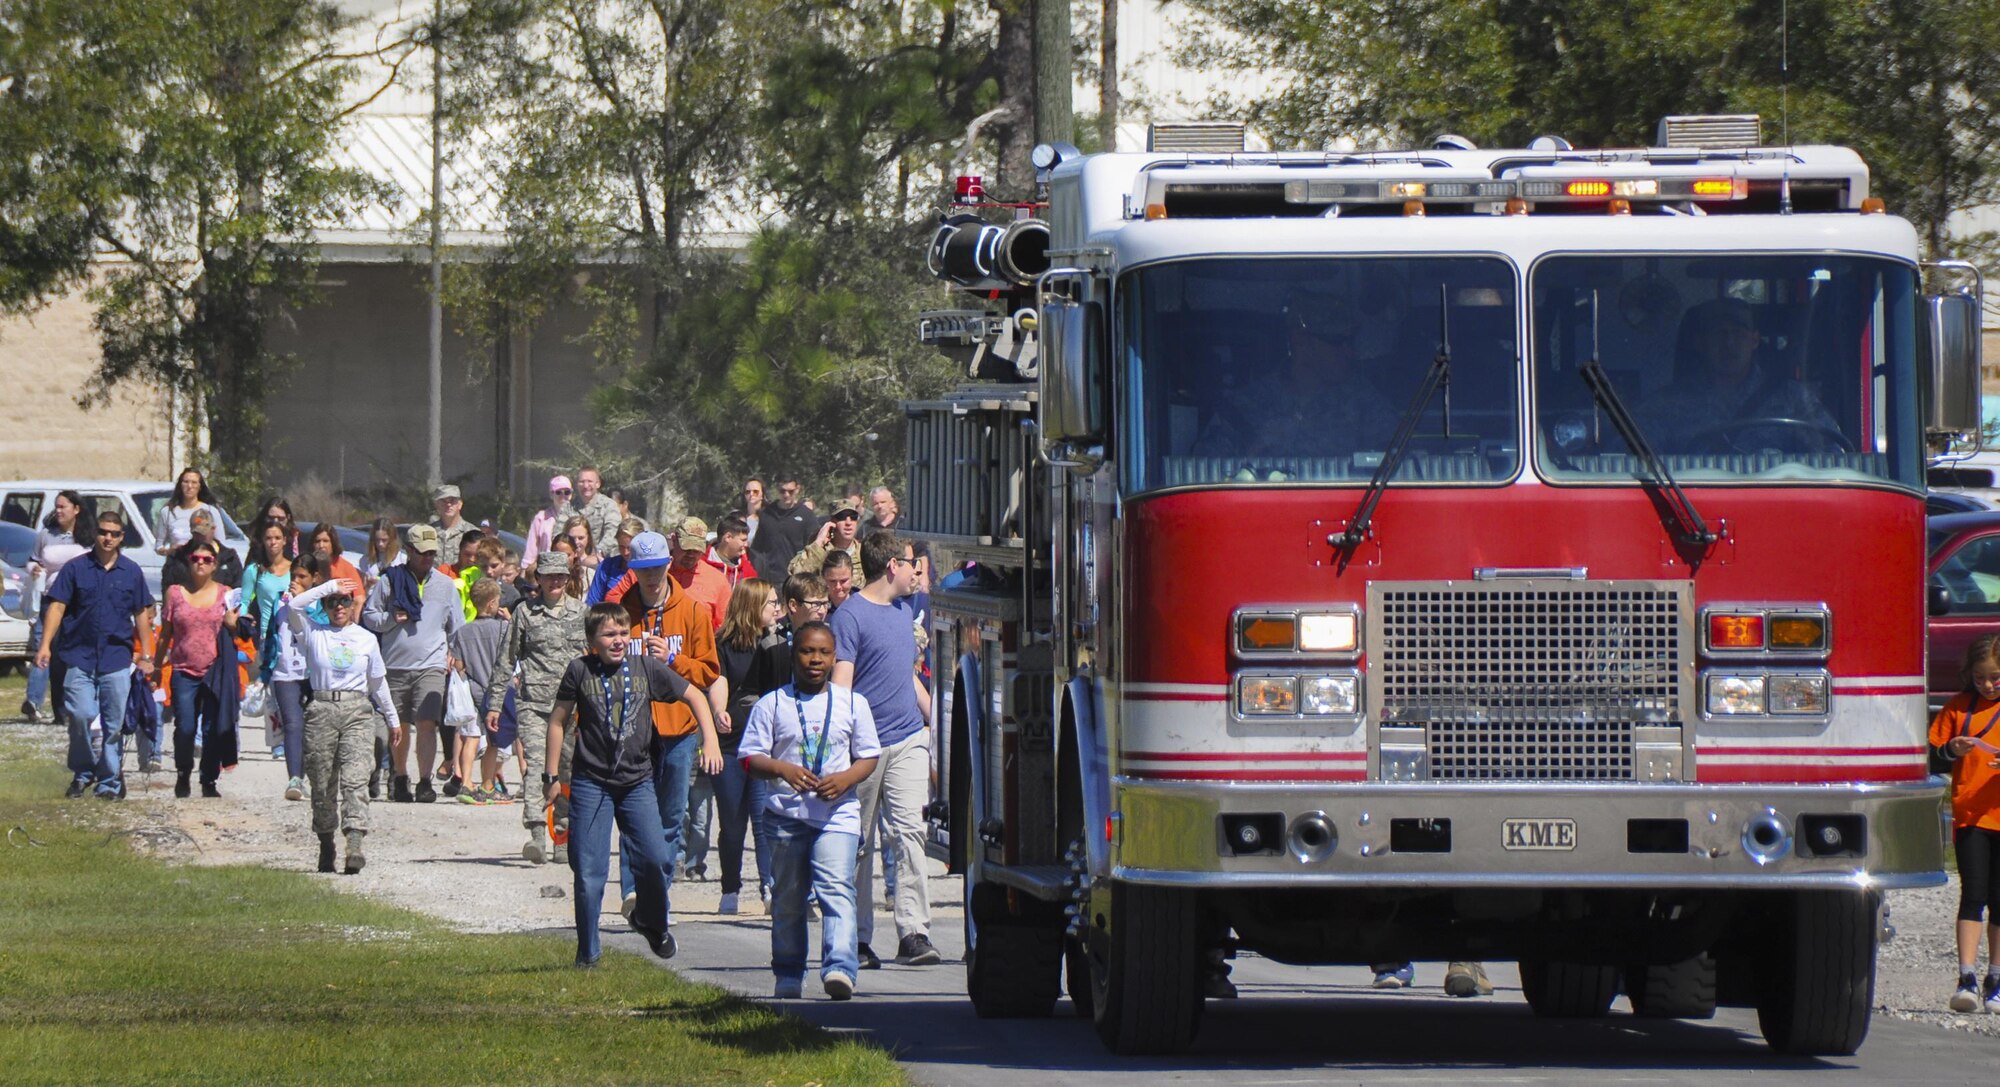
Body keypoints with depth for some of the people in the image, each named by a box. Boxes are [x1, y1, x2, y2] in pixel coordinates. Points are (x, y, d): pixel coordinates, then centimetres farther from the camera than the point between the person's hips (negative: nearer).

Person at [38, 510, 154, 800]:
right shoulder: (75, 569, 1)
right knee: (81, 716, -11)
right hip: (79, 656, -2)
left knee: (114, 723, 3)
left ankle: (109, 781, 11)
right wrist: (45, 645, -11)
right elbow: (57, 607, -2)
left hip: (117, 659, 2)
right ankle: (83, 771, 9)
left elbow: (141, 614, 13)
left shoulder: (131, 572, 8)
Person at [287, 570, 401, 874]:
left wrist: (392, 718, 27)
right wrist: (329, 587, -4)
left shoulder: (366, 639, 13)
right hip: (321, 711, 0)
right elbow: (294, 606, -8)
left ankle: (355, 845, -27)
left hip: (357, 712, 0)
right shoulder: (313, 634, 8)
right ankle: (326, 846, 16)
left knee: (355, 779, -15)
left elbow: (377, 682, 21)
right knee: (322, 784, 3)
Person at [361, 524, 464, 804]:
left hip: (431, 667, 0)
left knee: (427, 722, -14)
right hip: (395, 665, 0)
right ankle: (400, 778, 26)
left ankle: (425, 783, -17)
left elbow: (457, 628, 18)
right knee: (398, 726, 9)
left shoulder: (445, 585, 10)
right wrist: (391, 619, -11)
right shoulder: (390, 580, 4)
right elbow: (368, 616, 7)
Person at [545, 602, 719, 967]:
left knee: (655, 859, -10)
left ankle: (651, 922, 20)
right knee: (589, 872, -3)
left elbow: (693, 697, 11)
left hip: (637, 782, 1)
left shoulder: (647, 668, 1)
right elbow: (559, 721, 7)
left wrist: (710, 740, 0)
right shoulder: (580, 671, -2)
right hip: (590, 783, -1)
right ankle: (587, 954, 9)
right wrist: (552, 776, 8)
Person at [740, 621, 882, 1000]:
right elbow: (750, 756, 2)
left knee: (837, 890, -17)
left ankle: (841, 967, -27)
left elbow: (869, 756, 11)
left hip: (838, 814, -1)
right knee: (788, 898, 7)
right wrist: (783, 770, -17)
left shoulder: (852, 703, 9)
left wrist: (846, 779, -9)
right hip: (786, 814, 1)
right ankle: (788, 975, 19)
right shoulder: (772, 705, 5)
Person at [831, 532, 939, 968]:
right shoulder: (850, 615, -6)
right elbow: (840, 683, -12)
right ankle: (858, 939, 12)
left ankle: (913, 931, -15)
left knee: (910, 832, -9)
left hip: (908, 740, 5)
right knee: (858, 842, 4)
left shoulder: (903, 612, 17)